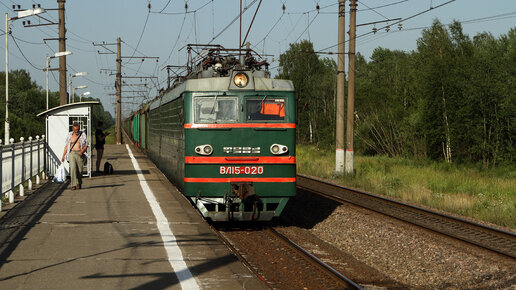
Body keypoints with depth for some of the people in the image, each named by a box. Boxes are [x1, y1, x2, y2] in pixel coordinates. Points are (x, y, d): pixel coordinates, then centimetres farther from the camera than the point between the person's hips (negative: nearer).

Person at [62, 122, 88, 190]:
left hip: (80, 154, 0)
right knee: (73, 168, -17)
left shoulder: (83, 135, 2)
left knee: (79, 170, 3)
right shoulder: (69, 135, 6)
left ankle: (79, 183, 25)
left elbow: (86, 145, 4)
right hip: (72, 153, 0)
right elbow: (66, 145, 14)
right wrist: (63, 155, 10)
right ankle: (74, 185, -18)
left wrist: (82, 151, -14)